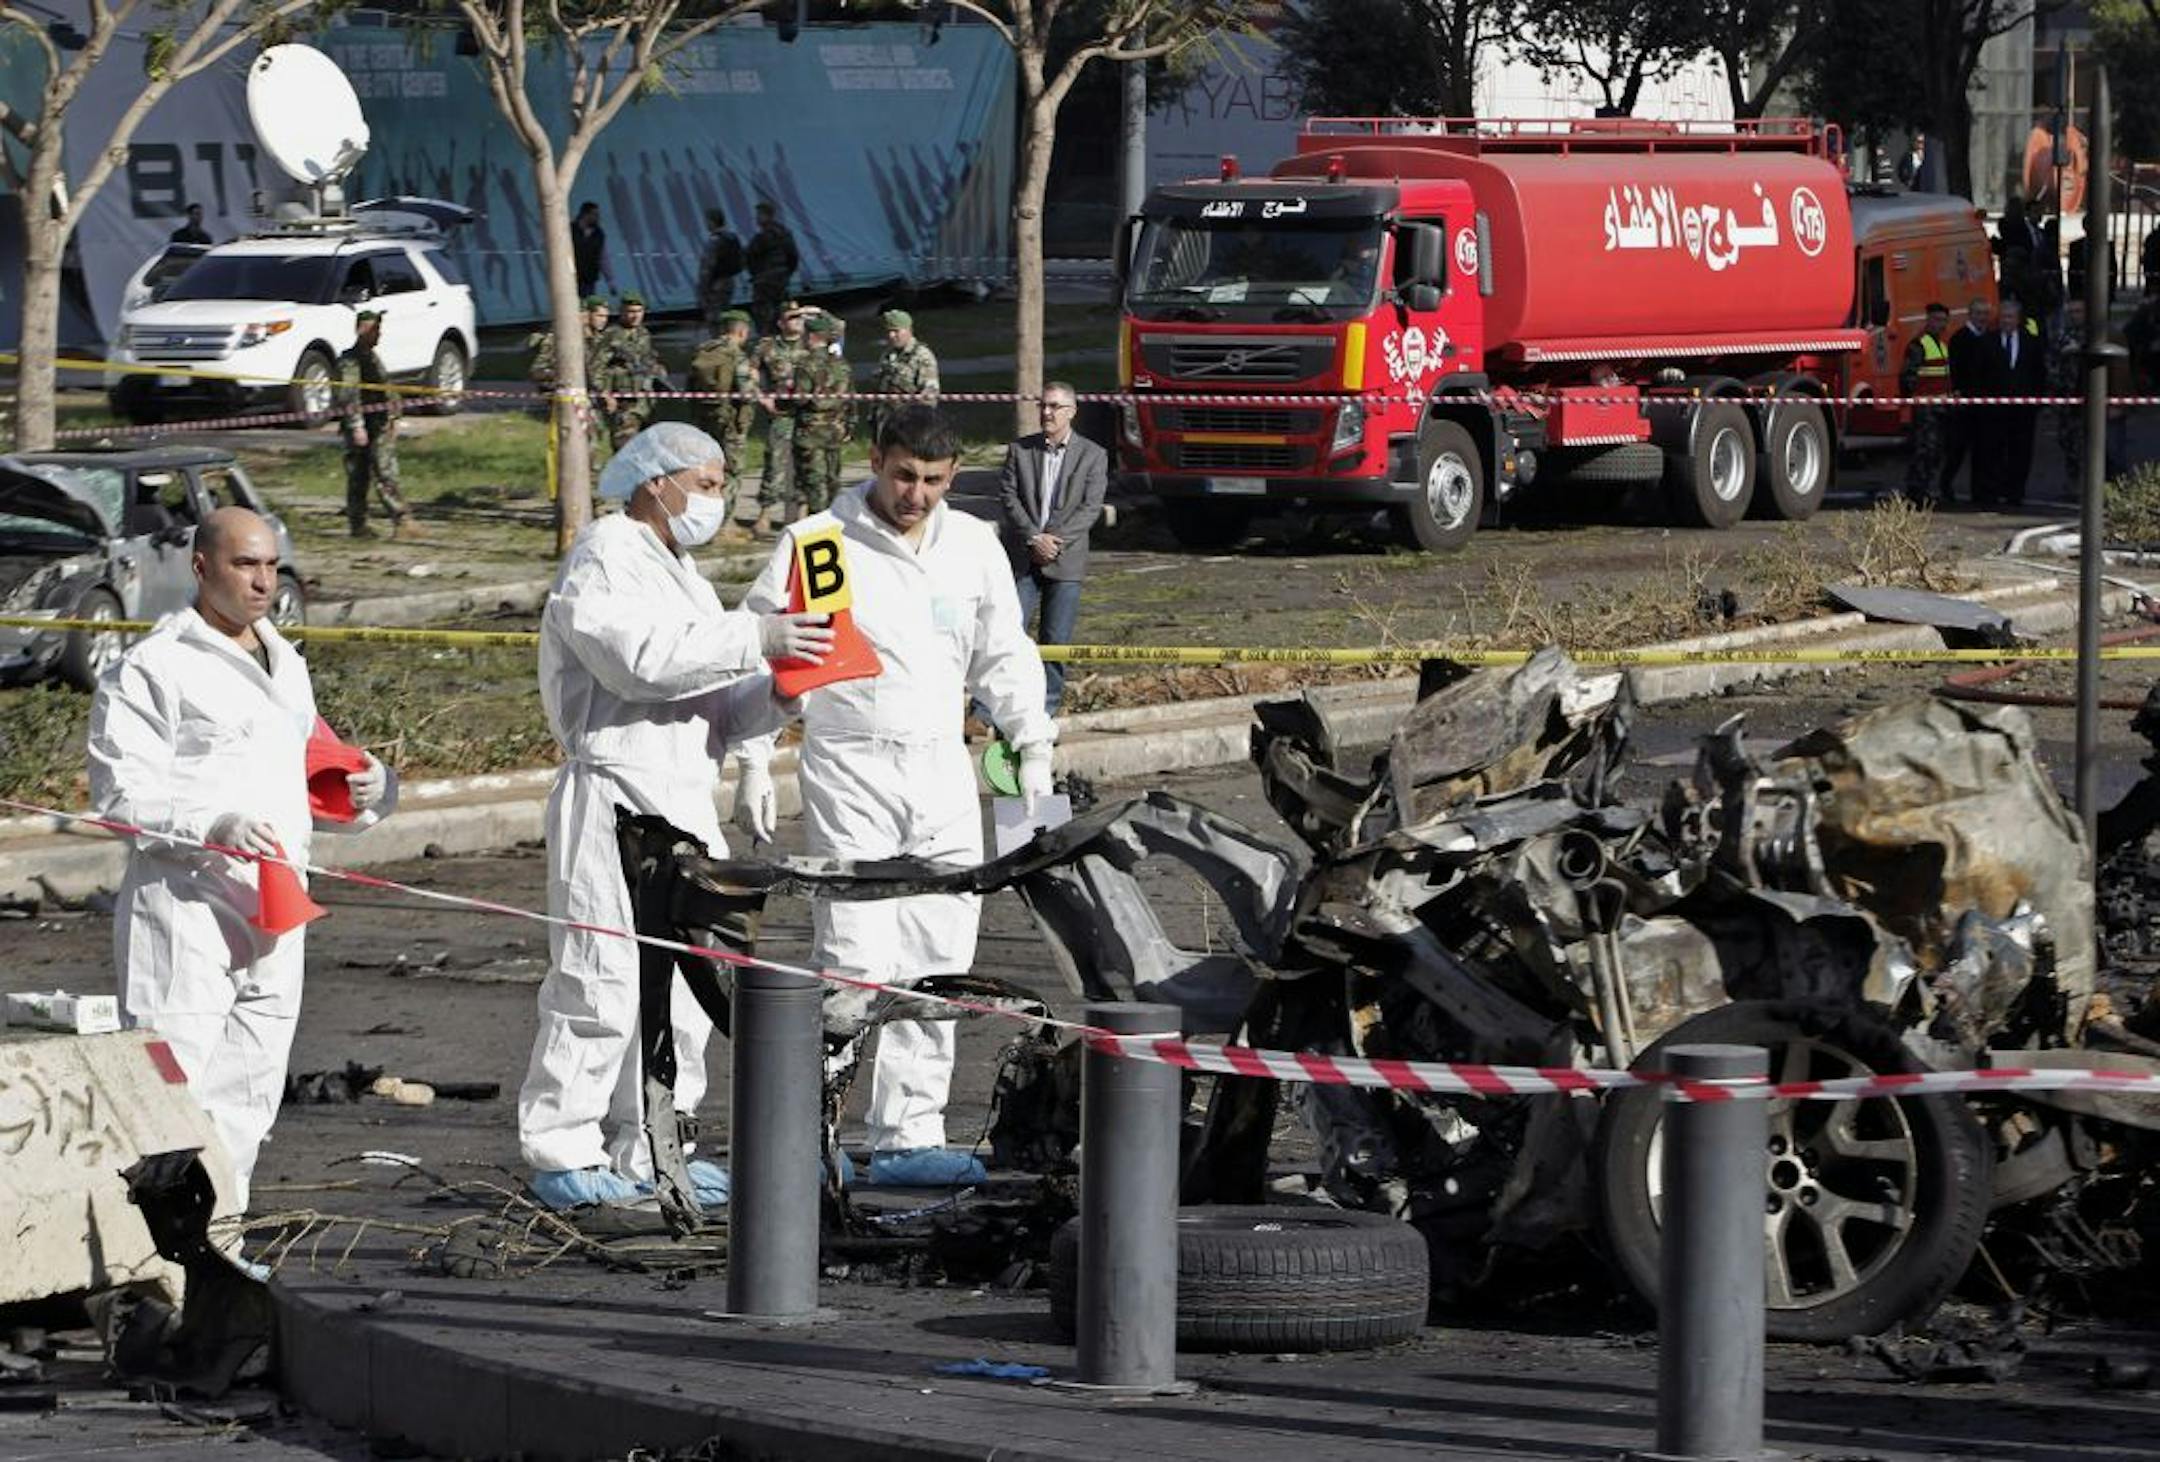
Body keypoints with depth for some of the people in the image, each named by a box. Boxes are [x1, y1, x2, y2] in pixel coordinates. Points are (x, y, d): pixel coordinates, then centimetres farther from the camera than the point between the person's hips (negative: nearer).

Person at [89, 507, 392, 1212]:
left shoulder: (287, 666, 21)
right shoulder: (152, 668, -5)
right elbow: (120, 793, -10)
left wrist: (364, 789, 7)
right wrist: (214, 826, -26)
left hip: (273, 909, 8)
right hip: (185, 908, -8)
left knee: (249, 1096, 11)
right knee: (173, 1091, -13)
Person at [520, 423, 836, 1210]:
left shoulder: (680, 573, 26)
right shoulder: (606, 555, -3)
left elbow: (716, 713, 21)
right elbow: (640, 657, -20)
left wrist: (774, 691, 2)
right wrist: (754, 638, -18)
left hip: (683, 803, 9)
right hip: (616, 797, -9)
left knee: (684, 982, 9)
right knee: (604, 979, -10)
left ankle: (646, 1150, 15)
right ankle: (562, 1152, -7)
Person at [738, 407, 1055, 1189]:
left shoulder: (973, 546, 10)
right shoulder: (816, 544, -4)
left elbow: (1005, 655, 19)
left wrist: (1033, 746, 9)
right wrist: (754, 765, -5)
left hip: (942, 772, 5)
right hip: (849, 771, -5)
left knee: (937, 964, 4)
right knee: (854, 964, -12)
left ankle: (909, 1135, 10)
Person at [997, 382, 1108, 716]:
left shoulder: (1093, 456, 3)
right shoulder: (1020, 450, 6)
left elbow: (1091, 507, -4)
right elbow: (1007, 498, -1)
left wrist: (1054, 539, -15)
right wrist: (1033, 538, -14)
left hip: (1065, 561, 0)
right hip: (1022, 559, 0)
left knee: (1056, 640, 2)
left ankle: (1044, 712, 10)